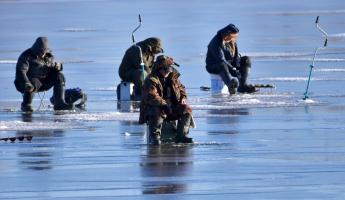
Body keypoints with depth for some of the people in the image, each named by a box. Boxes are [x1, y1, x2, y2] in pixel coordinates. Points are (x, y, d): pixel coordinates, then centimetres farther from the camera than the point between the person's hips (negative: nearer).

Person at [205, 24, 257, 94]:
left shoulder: (232, 42, 5)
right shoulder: (216, 42, -20)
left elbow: (236, 56, 5)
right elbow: (221, 60, -27)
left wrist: (237, 67, -15)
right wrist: (233, 70, -31)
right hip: (213, 66, -7)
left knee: (246, 60, -9)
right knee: (223, 65, -41)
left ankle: (242, 86, -24)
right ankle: (231, 85, -70)